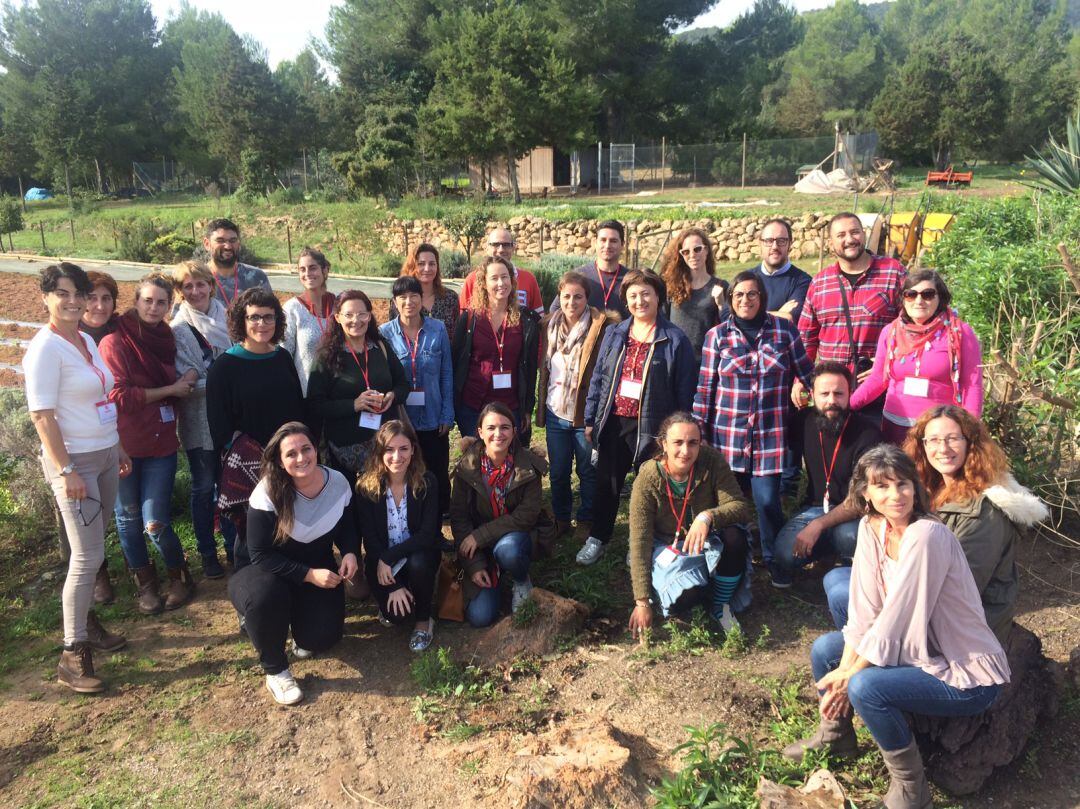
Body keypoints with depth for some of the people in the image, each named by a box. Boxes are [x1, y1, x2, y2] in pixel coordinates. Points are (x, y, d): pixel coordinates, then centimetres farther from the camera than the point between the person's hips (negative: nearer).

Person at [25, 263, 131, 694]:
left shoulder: (87, 341, 9)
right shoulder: (45, 347, -15)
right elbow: (42, 415, -18)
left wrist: (119, 448, 18)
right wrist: (66, 471, -21)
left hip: (104, 456, 7)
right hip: (75, 461, -7)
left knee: (92, 550, 16)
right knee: (88, 556, -5)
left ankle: (87, 622, 32)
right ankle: (72, 655, 7)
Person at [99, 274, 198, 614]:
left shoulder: (165, 339, 7)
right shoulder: (115, 342, -10)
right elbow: (119, 395, -16)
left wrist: (186, 380, -1)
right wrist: (170, 390, -13)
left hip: (161, 443, 3)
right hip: (124, 445, -2)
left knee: (155, 521, -3)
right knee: (129, 518, 10)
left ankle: (179, 576, 20)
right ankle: (145, 583, 28)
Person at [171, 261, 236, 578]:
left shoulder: (227, 318, 3)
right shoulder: (177, 329, -7)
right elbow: (184, 381, -12)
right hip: (199, 420, -3)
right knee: (204, 487, 8)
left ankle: (234, 547, 27)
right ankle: (207, 554, 22)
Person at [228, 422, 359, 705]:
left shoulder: (338, 482, -12)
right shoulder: (267, 493, -23)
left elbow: (348, 528, 5)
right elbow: (260, 555, -21)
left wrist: (350, 553, -18)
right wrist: (309, 575, -29)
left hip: (320, 570, 3)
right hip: (273, 574, -3)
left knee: (323, 637, -15)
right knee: (265, 595, -37)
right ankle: (275, 670, -11)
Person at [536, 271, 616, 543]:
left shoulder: (602, 326, -11)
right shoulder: (549, 325, 5)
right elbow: (543, 368, 11)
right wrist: (541, 407, 8)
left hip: (586, 413, -4)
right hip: (556, 412, 4)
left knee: (588, 471, 10)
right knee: (558, 471, 14)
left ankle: (586, 521, 28)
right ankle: (560, 518, 32)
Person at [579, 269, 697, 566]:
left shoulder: (675, 340, -7)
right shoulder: (614, 334, 6)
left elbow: (685, 390, -6)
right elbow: (598, 377, 10)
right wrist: (591, 419, 8)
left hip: (652, 427, -3)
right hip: (614, 422, 4)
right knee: (607, 484, 15)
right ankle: (598, 538, 32)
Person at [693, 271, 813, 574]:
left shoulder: (784, 330, 4)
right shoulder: (717, 335, 3)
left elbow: (808, 375, 9)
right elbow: (705, 388, 2)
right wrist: (699, 432, 0)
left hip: (770, 434, 0)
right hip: (728, 433, 1)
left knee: (768, 500, -5)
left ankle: (775, 560, 19)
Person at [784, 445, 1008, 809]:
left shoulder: (926, 536, -28)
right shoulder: (871, 527, -5)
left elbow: (894, 619, -25)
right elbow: (864, 609, -5)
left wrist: (849, 675, -15)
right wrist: (843, 670, -13)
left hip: (966, 674, -8)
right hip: (915, 650, 8)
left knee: (867, 687, -27)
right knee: (824, 650, 5)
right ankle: (836, 736, 30)